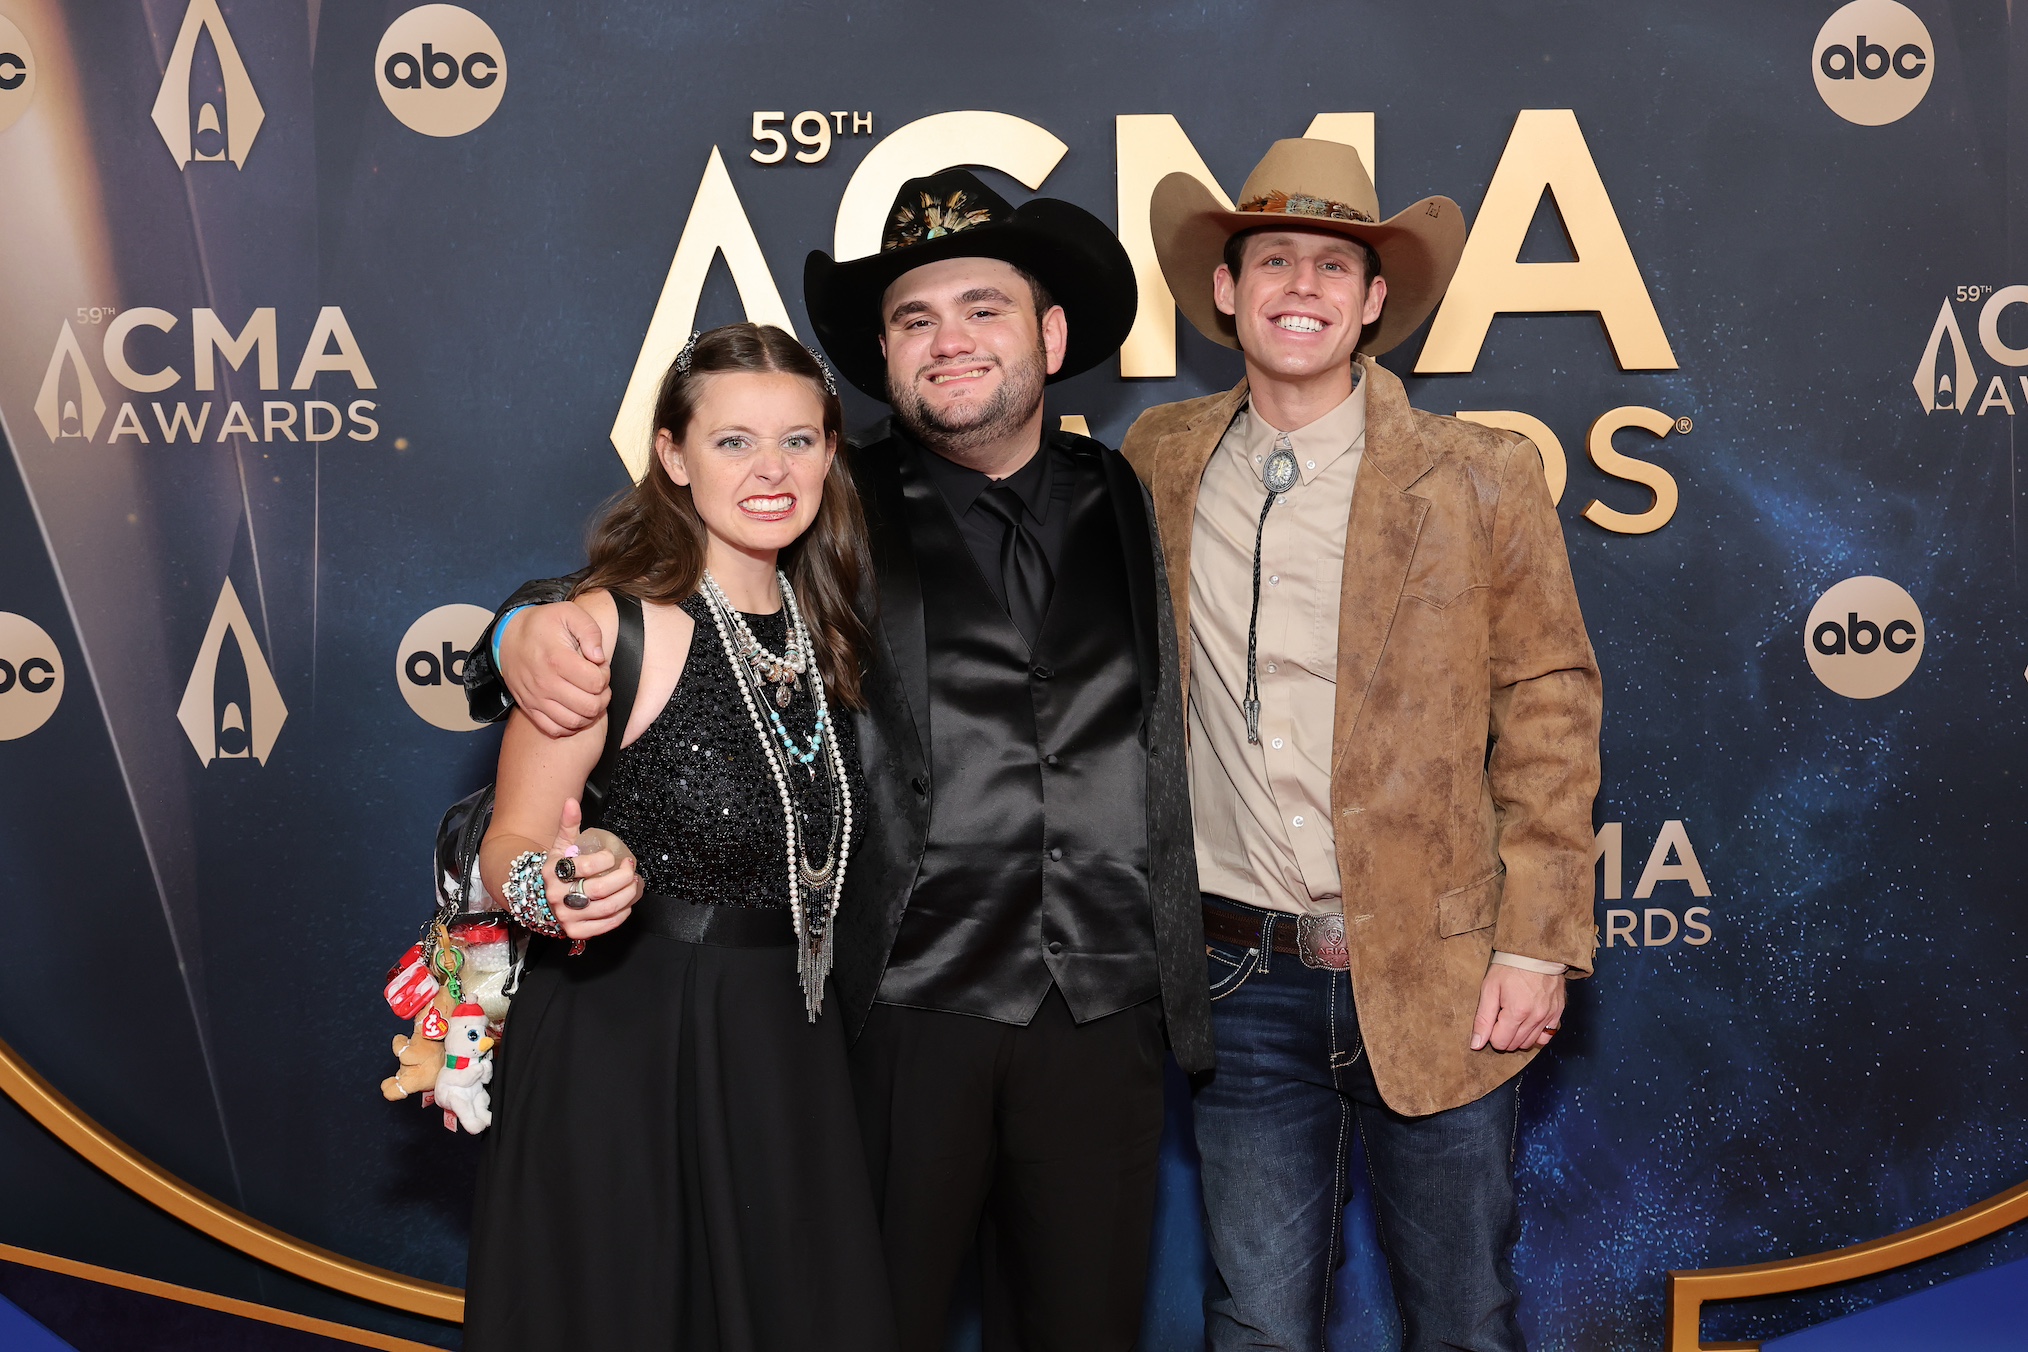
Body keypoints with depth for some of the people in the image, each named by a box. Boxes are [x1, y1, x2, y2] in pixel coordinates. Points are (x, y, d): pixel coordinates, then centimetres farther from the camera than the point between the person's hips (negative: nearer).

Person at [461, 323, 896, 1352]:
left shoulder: (824, 628, 5)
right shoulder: (614, 624, -14)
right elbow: (510, 847, -12)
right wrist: (559, 887, -31)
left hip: (787, 1053, 6)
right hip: (623, 1052, -6)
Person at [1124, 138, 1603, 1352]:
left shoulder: (1483, 481, -2)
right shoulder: (1159, 464, 5)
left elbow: (1550, 709, -1)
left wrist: (1537, 944, -6)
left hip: (1438, 978, -1)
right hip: (1245, 979, 2)